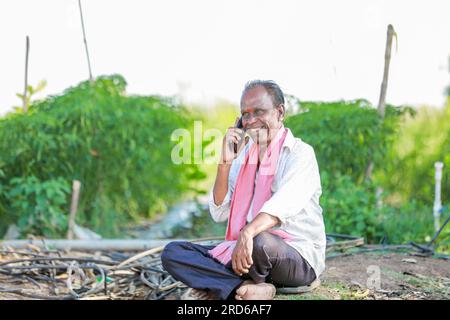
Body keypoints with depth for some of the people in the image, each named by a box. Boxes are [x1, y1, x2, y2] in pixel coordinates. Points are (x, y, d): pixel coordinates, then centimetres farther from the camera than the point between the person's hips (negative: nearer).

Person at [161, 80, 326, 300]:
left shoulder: (300, 154, -5)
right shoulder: (243, 156, 14)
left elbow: (285, 202, -27)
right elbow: (219, 214, 6)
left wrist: (248, 233, -45)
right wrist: (225, 162, -5)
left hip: (298, 258, -6)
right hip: (242, 251, 6)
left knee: (260, 242, -41)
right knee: (172, 253, -10)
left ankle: (219, 286, -13)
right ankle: (247, 288, -26)